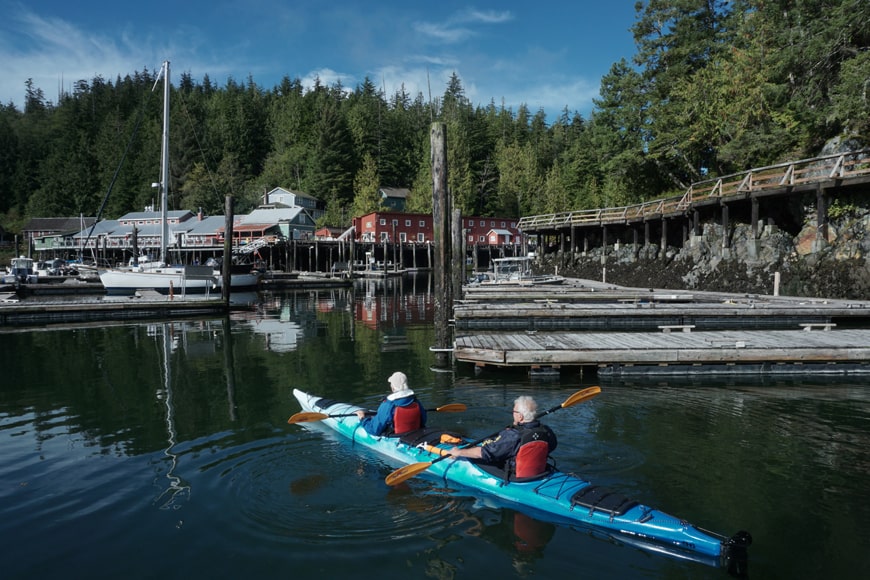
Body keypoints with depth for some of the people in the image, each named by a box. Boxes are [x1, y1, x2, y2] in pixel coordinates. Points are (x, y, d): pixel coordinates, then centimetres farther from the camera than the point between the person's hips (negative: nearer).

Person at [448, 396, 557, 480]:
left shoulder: (511, 436, -29)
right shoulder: (547, 431, -13)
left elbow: (483, 452, -24)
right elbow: (552, 445, 14)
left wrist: (459, 452, -8)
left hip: (513, 478, -6)